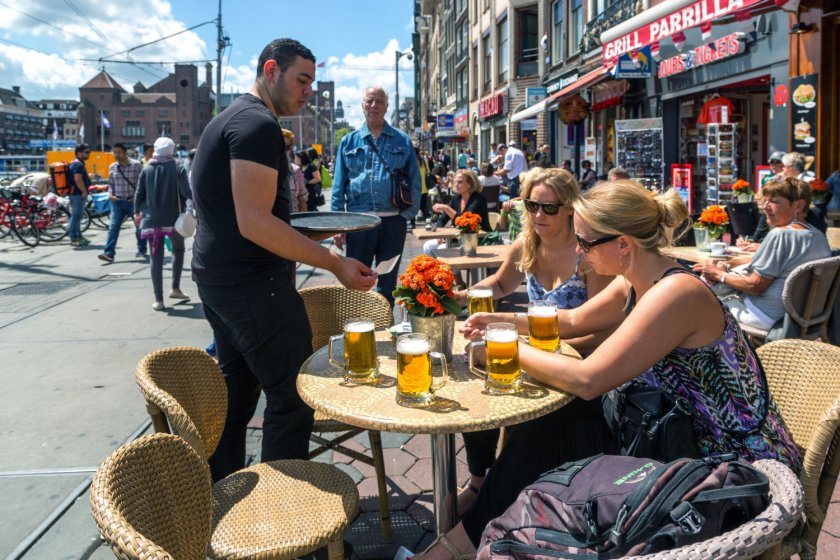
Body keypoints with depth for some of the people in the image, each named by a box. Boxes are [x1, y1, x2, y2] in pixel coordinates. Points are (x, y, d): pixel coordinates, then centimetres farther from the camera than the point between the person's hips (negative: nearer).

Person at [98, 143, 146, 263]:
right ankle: (109, 253, -11)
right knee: (113, 227, -7)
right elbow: (110, 183, 17)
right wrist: (110, 194, -1)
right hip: (117, 201, 3)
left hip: (133, 201, -3)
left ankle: (141, 250, 30)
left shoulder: (136, 165, -5)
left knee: (139, 227, 11)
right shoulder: (112, 167, 8)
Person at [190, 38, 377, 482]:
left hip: (215, 275, 11)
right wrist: (335, 263, -25)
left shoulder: (228, 118, 18)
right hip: (251, 282, -11)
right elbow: (255, 222, -25)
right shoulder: (258, 125, -16)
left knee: (235, 389, 20)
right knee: (292, 395, -3)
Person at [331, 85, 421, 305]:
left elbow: (415, 181, 6)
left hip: (393, 221, 0)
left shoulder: (402, 141, 7)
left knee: (388, 283, 12)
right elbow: (339, 186, 5)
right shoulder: (348, 141, 8)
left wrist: (409, 213, -5)